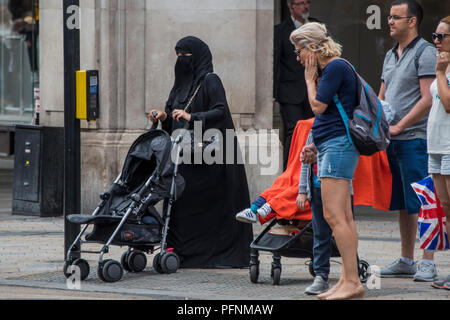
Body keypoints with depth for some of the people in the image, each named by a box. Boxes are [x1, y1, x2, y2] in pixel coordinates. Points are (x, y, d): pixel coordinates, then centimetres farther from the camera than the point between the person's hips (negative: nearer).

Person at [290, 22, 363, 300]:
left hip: (338, 144, -11)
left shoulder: (336, 67, -11)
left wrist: (310, 78, 0)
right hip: (332, 145, 11)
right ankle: (348, 280, 9)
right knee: (343, 217, 8)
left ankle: (353, 282, -15)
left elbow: (318, 106, -12)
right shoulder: (331, 69, 19)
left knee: (334, 215, -13)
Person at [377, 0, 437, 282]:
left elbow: (428, 100, -14)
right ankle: (406, 262, 16)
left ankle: (428, 263, -7)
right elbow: (381, 98, 24)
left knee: (421, 204, -8)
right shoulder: (391, 56, 19)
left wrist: (399, 126, -15)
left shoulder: (425, 52, -7)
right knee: (403, 205, 11)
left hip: (415, 138, -8)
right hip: (392, 141, 8)